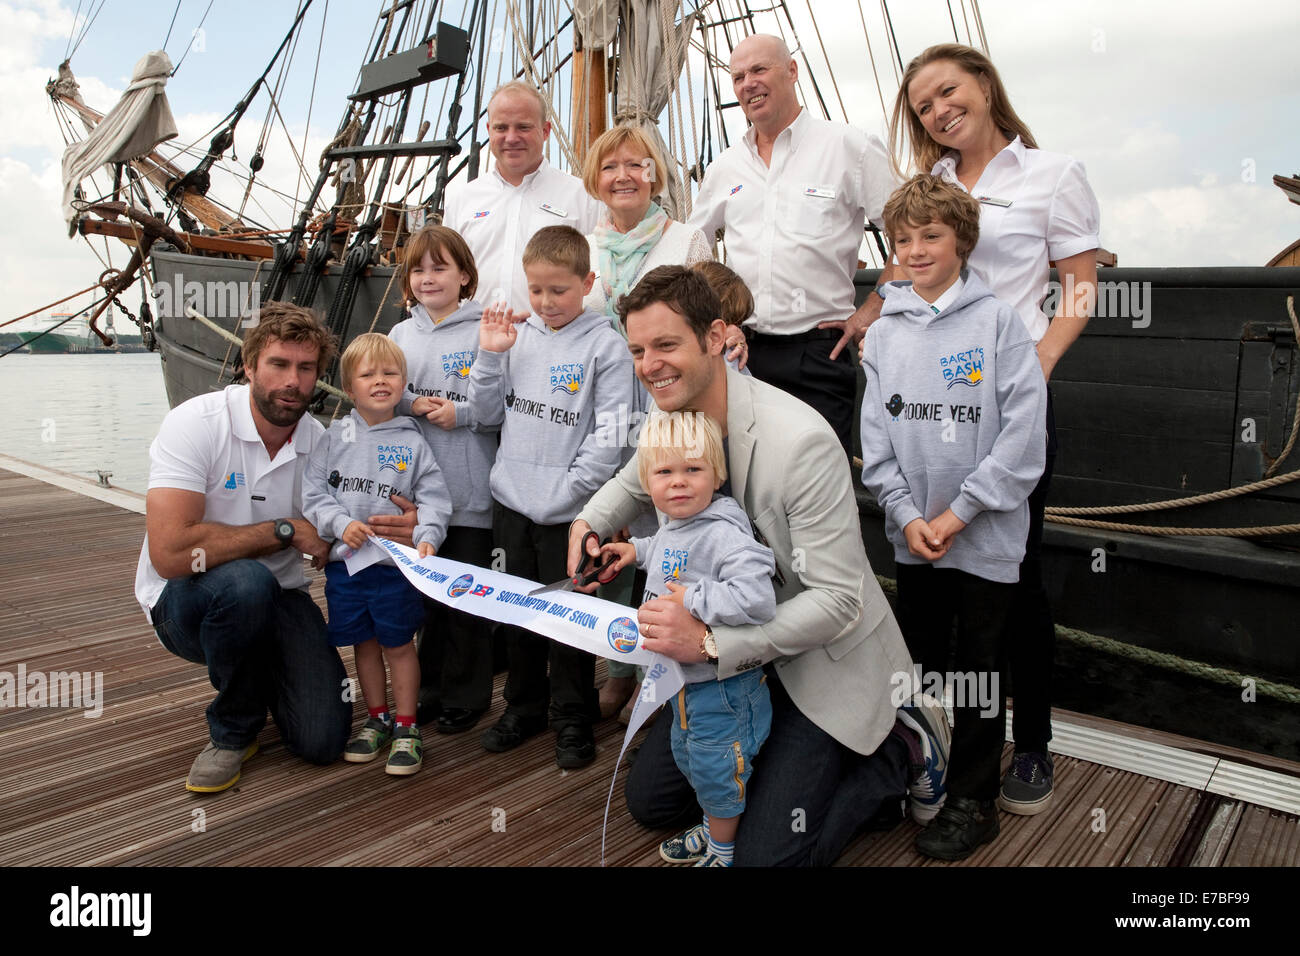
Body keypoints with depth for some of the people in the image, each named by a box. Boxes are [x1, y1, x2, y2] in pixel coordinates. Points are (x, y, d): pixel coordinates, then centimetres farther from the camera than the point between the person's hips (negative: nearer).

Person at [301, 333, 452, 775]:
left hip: (397, 563, -2)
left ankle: (406, 726, 21)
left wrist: (427, 538, -20)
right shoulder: (335, 437, 3)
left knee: (398, 644, 6)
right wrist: (341, 523, -14)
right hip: (345, 561, 3)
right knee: (363, 643, 15)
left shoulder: (412, 443, -1)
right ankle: (377, 718, 32)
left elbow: (433, 499, -4)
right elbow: (313, 491, 1)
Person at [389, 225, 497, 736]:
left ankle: (465, 695, 20)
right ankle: (429, 686, 31)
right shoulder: (401, 334, 11)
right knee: (424, 588, 15)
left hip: (470, 490, -5)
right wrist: (414, 404, -7)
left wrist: (459, 413, -17)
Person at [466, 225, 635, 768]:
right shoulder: (517, 339, 7)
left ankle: (573, 719, 23)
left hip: (569, 511, -5)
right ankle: (523, 707, 34)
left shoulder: (605, 346, -8)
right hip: (511, 501, 5)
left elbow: (610, 435, -12)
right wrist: (489, 356, -3)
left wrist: (568, 489, -15)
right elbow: (489, 414, 10)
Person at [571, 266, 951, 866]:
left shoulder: (801, 441, -30)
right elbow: (633, 482, 18)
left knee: (762, 852, -9)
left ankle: (904, 751, 11)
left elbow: (838, 601, -28)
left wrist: (709, 642, -35)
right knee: (649, 800, 10)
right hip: (732, 645, 7)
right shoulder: (668, 419, -7)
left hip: (823, 656, -7)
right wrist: (588, 523, -2)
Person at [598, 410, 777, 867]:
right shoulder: (673, 526, 2)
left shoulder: (723, 534, -29)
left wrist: (693, 599, -34)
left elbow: (757, 599, -40)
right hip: (685, 678, 10)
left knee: (715, 771, 10)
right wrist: (638, 550, 17)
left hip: (722, 682, -10)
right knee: (688, 758, 28)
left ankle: (723, 852, 36)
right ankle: (713, 830, 52)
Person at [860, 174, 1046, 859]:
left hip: (985, 537, -3)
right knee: (914, 661, 16)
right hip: (912, 535, 4)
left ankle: (972, 802, 22)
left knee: (979, 668, 8)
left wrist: (958, 513, -14)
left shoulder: (998, 321, -7)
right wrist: (906, 514, -8)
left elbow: (1024, 431, -12)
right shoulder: (884, 332, 5)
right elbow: (875, 435, 4)